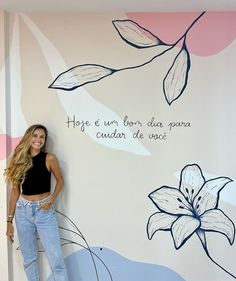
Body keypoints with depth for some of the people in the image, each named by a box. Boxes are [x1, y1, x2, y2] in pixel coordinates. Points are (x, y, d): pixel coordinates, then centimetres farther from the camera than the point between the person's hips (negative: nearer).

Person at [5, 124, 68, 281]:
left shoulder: (49, 158, -6)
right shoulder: (19, 160, 2)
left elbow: (60, 181, 6)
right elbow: (15, 190, 5)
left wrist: (52, 200, -10)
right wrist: (10, 220, 5)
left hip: (44, 211, -3)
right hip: (23, 211, 3)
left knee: (56, 259, -2)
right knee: (29, 258, 14)